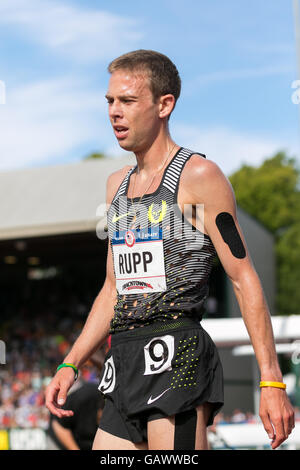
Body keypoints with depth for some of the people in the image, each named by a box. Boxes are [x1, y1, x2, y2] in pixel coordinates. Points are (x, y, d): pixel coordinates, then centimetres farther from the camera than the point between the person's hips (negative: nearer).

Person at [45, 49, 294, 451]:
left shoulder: (199, 176, -3)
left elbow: (244, 280, -6)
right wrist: (70, 365, 19)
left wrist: (271, 381, -12)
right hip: (124, 362, 8)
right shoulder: (117, 184, 20)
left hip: (176, 355, -7)